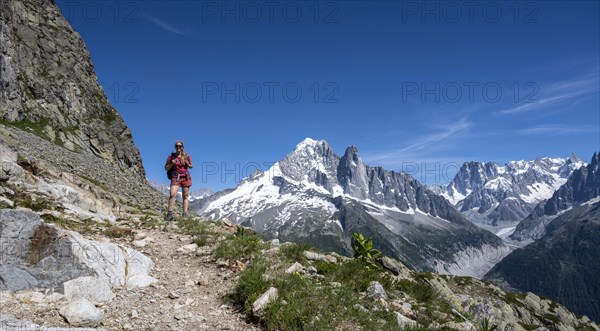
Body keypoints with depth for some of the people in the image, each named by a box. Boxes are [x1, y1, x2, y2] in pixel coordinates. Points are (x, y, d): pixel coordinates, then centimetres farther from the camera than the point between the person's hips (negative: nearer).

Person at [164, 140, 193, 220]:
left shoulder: (186, 156, 5)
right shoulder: (171, 157, 1)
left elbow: (191, 166, 16)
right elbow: (166, 168, 6)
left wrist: (187, 164, -6)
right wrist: (172, 164, -12)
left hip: (185, 177, 2)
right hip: (175, 177, -2)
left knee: (185, 196, 1)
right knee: (172, 194, -18)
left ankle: (185, 214, 2)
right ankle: (169, 214, -16)